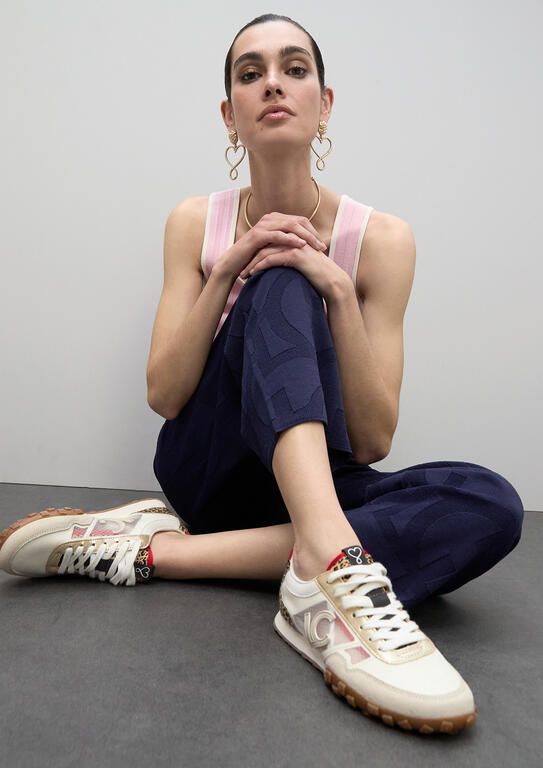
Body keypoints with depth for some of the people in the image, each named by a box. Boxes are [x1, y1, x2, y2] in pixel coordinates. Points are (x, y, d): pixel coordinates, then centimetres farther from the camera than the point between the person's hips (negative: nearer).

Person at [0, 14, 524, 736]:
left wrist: (339, 290, -21)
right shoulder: (196, 223, 0)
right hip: (209, 462, -1)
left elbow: (373, 440, -10)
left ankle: (157, 551, -30)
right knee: (282, 281, -26)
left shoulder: (380, 238, -5)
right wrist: (227, 271, -18)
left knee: (491, 504, -29)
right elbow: (164, 395, -7)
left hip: (316, 481, 2)